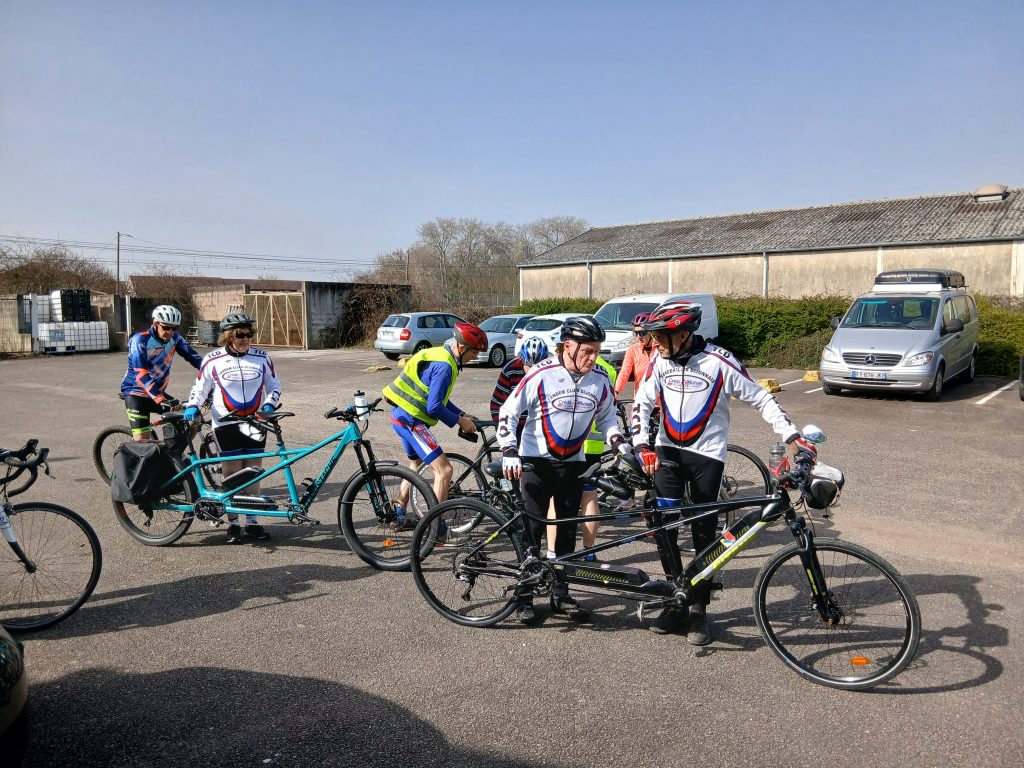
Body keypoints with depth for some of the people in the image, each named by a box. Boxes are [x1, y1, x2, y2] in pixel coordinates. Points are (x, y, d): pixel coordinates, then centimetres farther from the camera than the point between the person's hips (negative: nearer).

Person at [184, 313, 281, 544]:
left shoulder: (261, 357, 2)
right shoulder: (213, 360, -2)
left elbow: (274, 384, 10)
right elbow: (200, 388, 6)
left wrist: (270, 404, -6)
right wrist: (192, 406, -11)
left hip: (255, 425, 2)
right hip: (226, 425, -2)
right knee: (232, 477, 1)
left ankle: (251, 522, 17)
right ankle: (233, 524, 12)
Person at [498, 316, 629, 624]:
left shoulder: (600, 381, -5)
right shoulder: (541, 375, -17)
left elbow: (607, 416, 12)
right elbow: (508, 412, -12)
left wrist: (618, 440, -5)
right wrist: (509, 452, -22)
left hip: (572, 463, 4)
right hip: (536, 461, -4)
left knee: (568, 530, 10)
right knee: (531, 529, 0)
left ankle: (560, 593, 24)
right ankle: (525, 596, 14)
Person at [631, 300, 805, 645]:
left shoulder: (718, 361, -13)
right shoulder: (661, 361, -1)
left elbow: (760, 398, -8)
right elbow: (642, 403, 2)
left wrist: (792, 435, -15)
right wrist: (641, 445, -11)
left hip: (706, 454, -3)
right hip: (667, 451, 4)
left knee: (703, 534, 0)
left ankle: (699, 610, 15)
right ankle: (676, 604, 15)